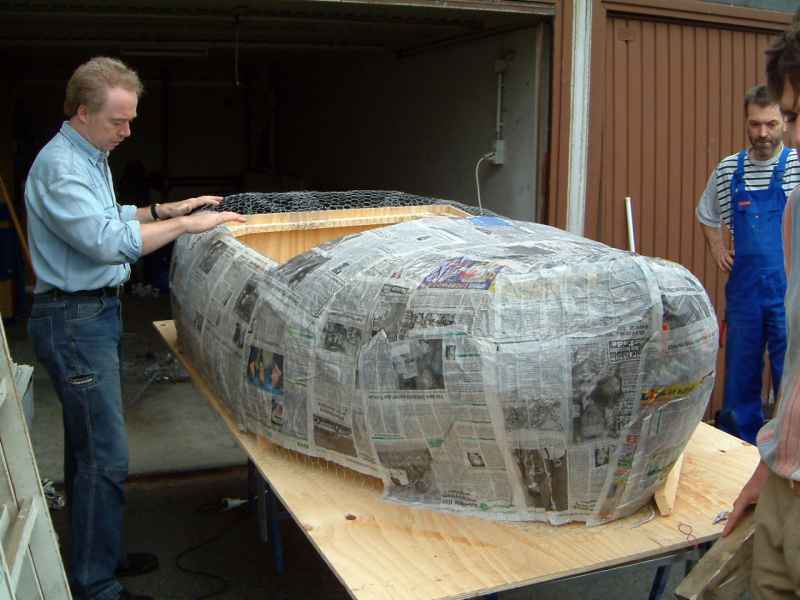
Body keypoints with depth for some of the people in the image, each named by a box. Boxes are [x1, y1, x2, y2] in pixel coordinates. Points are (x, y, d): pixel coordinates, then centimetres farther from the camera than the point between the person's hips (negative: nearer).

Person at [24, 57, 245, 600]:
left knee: (88, 448, 17)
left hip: (96, 313, 10)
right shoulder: (60, 167, -18)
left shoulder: (90, 158, 14)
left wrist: (164, 209, 15)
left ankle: (98, 554, 30)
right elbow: (107, 241, -27)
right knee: (106, 457, -7)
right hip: (75, 318, -10)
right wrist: (185, 225, -22)